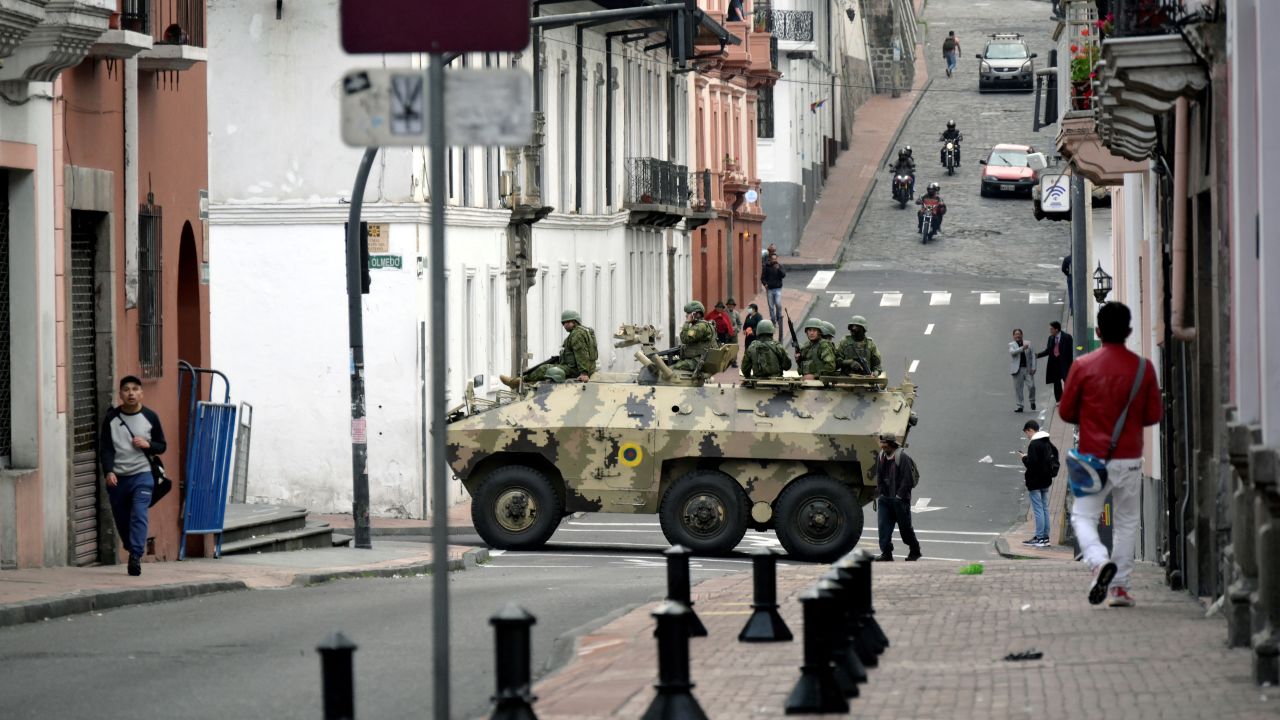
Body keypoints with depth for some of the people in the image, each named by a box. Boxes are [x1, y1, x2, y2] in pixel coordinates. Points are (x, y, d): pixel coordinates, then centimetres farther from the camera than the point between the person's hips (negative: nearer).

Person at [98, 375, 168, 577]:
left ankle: (136, 557, -23)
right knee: (121, 520, 6)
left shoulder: (150, 417, 4)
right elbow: (105, 448, 0)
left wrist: (147, 444, -10)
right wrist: (108, 472, -16)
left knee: (139, 515, -18)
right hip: (117, 477, 2)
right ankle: (134, 551, 26)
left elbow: (162, 446, 12)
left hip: (142, 475, -2)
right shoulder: (111, 418, 3)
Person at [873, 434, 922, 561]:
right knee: (883, 526, -3)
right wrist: (880, 492, 7)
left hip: (899, 499, -6)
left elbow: (907, 479, -15)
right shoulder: (880, 457, 8)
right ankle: (886, 553, -1)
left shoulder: (902, 458, -13)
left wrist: (900, 495, -16)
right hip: (885, 498, 6)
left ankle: (915, 551, 21)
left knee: (905, 527, 5)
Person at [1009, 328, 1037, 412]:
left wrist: (1033, 367, -2)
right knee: (1018, 388, 0)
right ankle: (1019, 406, 8)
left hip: (1028, 369, 1)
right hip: (1017, 370, -1)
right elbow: (1012, 352, -14)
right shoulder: (1011, 345, 7)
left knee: (1031, 386, -6)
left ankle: (1032, 401, 20)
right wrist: (1022, 348, -26)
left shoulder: (1028, 344, 11)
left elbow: (1033, 355, 8)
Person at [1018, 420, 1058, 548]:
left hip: (1035, 482, -9)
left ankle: (1039, 538, -6)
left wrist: (1024, 457, -5)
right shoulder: (1048, 443, 10)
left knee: (1038, 509, -6)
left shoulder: (1034, 444, -18)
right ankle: (1045, 536, 14)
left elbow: (1032, 463, -23)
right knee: (1045, 508, 12)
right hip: (1046, 481, 9)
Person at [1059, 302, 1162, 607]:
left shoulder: (1083, 365, -6)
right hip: (1129, 458, 1)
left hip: (1093, 456, -1)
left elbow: (1065, 412, 0)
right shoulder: (1143, 367, -3)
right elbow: (1154, 415, 3)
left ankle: (1099, 561, -23)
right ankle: (1119, 586, 9)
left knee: (1083, 516, 6)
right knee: (1127, 521, 13)